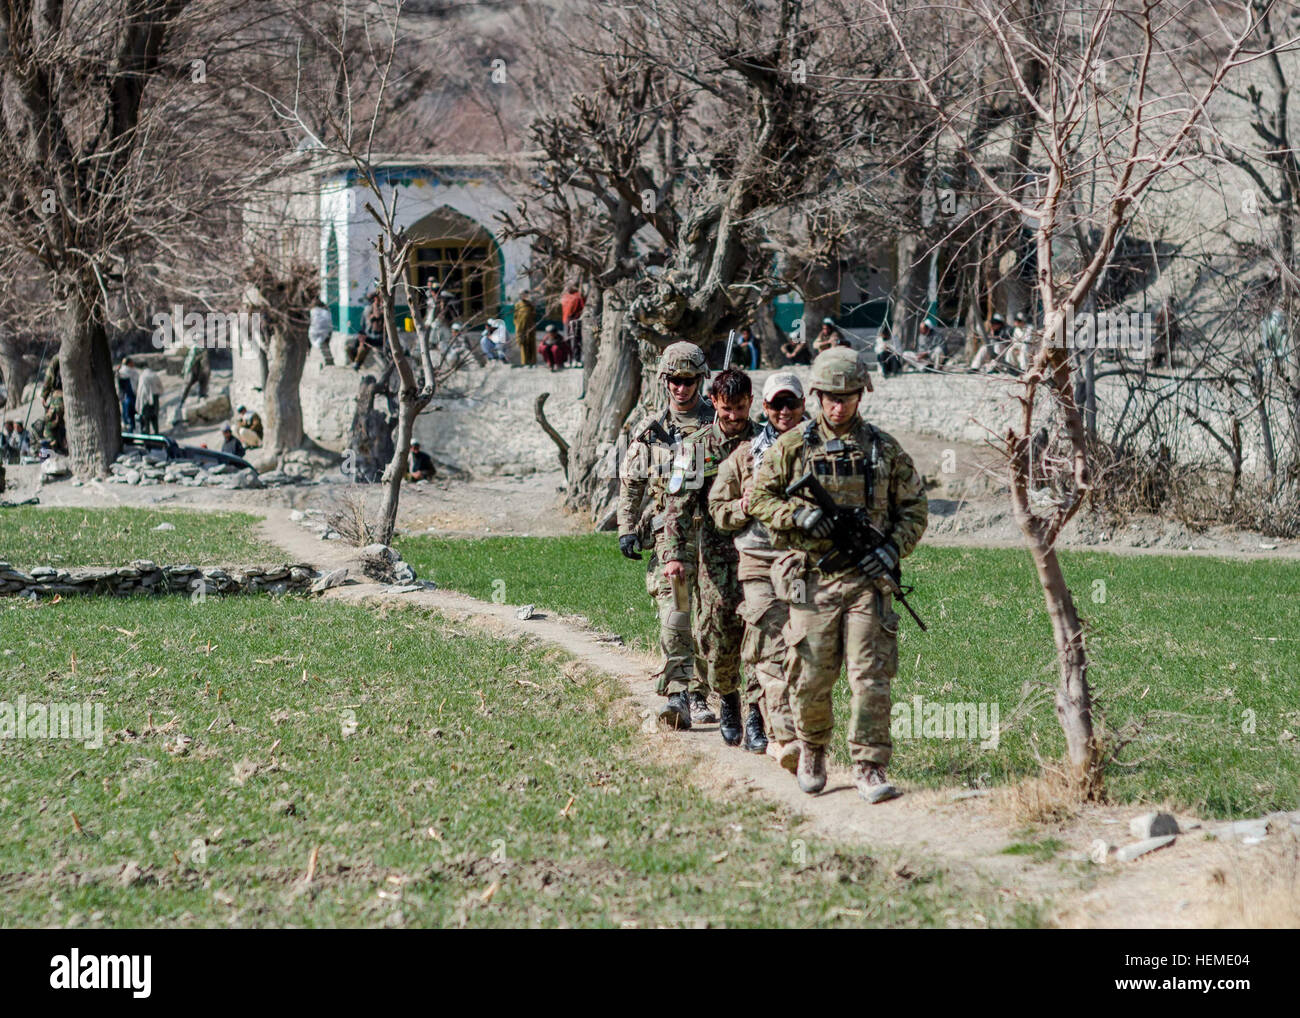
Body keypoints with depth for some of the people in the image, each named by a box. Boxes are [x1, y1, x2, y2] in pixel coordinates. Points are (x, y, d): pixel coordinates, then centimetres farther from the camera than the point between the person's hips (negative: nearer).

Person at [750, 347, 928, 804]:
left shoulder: (884, 449, 7)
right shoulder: (794, 446, 4)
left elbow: (914, 508, 12)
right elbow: (760, 497, 6)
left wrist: (893, 549, -5)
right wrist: (798, 514, -12)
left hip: (867, 578, 0)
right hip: (811, 578, 0)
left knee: (871, 679, -7)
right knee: (811, 678, 4)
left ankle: (870, 768, -2)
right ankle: (812, 750, 29)